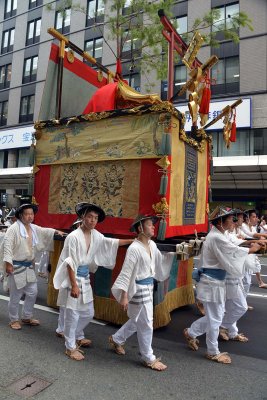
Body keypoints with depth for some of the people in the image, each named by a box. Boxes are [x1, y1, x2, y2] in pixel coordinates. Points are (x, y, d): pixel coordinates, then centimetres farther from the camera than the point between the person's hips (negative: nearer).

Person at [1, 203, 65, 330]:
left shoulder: (34, 228, 8)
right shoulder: (13, 229, -14)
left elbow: (45, 231, 23)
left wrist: (56, 231, 8)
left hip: (29, 266, 7)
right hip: (16, 267, -7)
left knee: (32, 292, 13)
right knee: (16, 295, 4)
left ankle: (27, 317, 31)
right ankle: (14, 320, 24)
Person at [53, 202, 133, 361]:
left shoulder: (95, 235, 1)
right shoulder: (74, 237, -20)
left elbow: (111, 242, 12)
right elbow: (70, 263, -19)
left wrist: (132, 241, 9)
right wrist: (74, 285, -21)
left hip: (85, 278, 8)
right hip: (73, 277, -8)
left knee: (88, 313, 19)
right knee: (73, 314, 4)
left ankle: (78, 337, 44)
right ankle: (70, 347, 23)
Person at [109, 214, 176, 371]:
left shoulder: (152, 245, 2)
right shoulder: (134, 248, -22)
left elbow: (160, 260, 19)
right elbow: (126, 273, -20)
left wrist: (176, 253, 12)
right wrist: (124, 296, -20)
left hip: (148, 287, 9)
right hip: (138, 289, -9)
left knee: (137, 321, 23)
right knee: (146, 324, 6)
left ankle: (116, 339, 45)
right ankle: (149, 359, 28)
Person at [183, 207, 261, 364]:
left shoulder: (217, 235, 10)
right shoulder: (216, 238, -23)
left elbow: (230, 251, 10)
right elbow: (234, 251, -18)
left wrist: (249, 245, 1)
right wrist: (252, 249, -3)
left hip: (215, 281, 10)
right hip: (212, 283, -10)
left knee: (215, 316, 21)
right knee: (215, 319, 6)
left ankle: (191, 332, 35)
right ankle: (213, 352, 25)